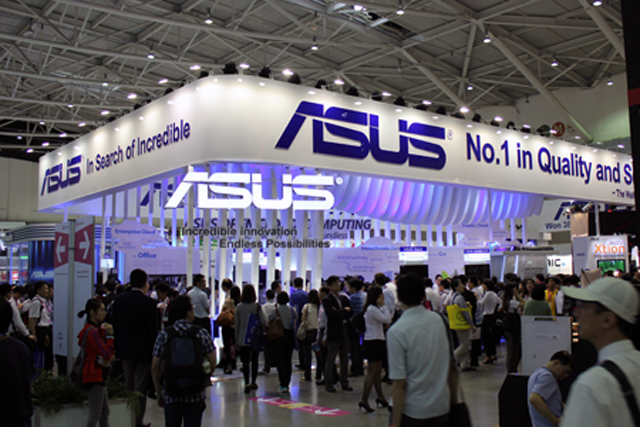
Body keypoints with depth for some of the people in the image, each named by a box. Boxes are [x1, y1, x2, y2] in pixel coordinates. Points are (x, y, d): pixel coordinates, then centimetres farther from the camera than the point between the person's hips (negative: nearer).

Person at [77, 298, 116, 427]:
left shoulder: (98, 328, 12)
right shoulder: (91, 331, -18)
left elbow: (108, 354, 12)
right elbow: (106, 354, -22)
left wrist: (108, 358, -10)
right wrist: (110, 335, -16)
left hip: (99, 375, 10)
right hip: (94, 375, -10)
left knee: (105, 413, 16)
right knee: (95, 414, -7)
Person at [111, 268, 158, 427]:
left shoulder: (119, 300, 0)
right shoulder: (149, 302, -15)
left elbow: (115, 326, 6)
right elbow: (153, 330, -14)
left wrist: (117, 347, 15)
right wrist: (154, 350, -4)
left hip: (125, 348, 5)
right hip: (143, 349, -5)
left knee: (128, 386, 17)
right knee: (141, 387, 3)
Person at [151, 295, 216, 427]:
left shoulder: (164, 335, -2)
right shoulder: (201, 333, -4)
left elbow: (155, 368, 0)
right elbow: (213, 363, -2)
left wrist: (159, 391, 12)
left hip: (171, 395, 1)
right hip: (195, 394, -1)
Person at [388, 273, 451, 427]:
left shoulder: (397, 331, -18)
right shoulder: (438, 319, -1)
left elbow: (400, 383, -18)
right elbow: (448, 363, 10)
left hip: (412, 410, -5)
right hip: (442, 406, 5)